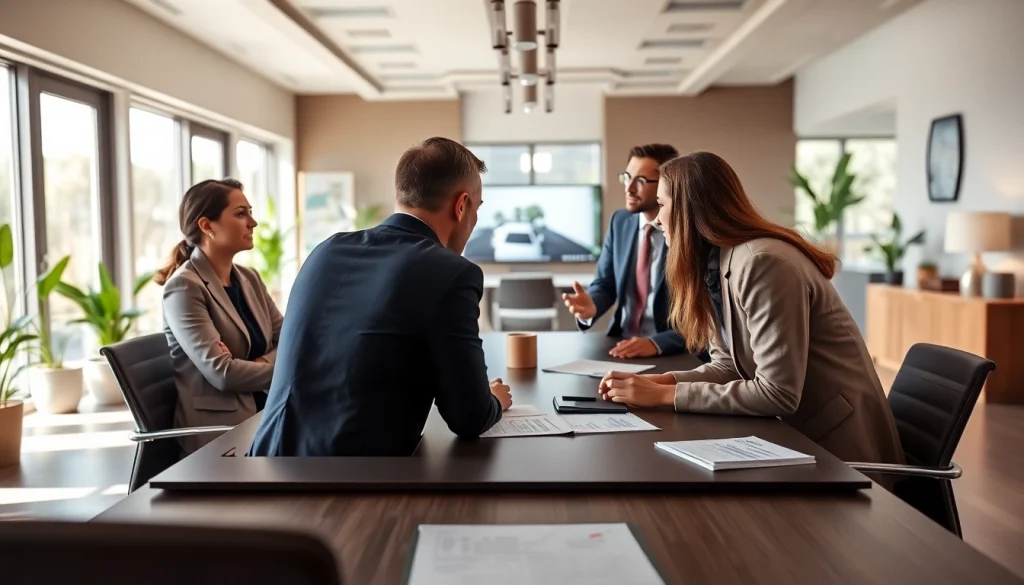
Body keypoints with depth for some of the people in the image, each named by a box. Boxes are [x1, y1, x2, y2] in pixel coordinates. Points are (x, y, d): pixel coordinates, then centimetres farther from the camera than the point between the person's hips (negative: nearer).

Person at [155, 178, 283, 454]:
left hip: (264, 409, 7)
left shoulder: (249, 279, 11)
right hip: (220, 427, -7)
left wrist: (262, 366, -13)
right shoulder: (184, 287, -10)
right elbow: (222, 372, -18)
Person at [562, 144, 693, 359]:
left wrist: (656, 343, -29)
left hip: (675, 354, -4)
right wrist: (591, 306, -13)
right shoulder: (620, 221, 6)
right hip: (621, 345, 4)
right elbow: (605, 284, 10)